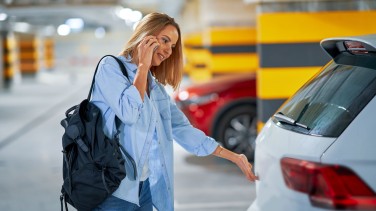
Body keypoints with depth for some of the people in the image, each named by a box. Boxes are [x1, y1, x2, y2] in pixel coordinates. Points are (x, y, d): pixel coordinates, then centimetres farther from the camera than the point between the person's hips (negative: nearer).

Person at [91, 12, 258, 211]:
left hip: (145, 187, 7)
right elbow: (128, 113, -20)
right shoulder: (110, 66, -5)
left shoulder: (156, 87, 15)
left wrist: (233, 156, 13)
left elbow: (182, 128, 15)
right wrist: (142, 67, -9)